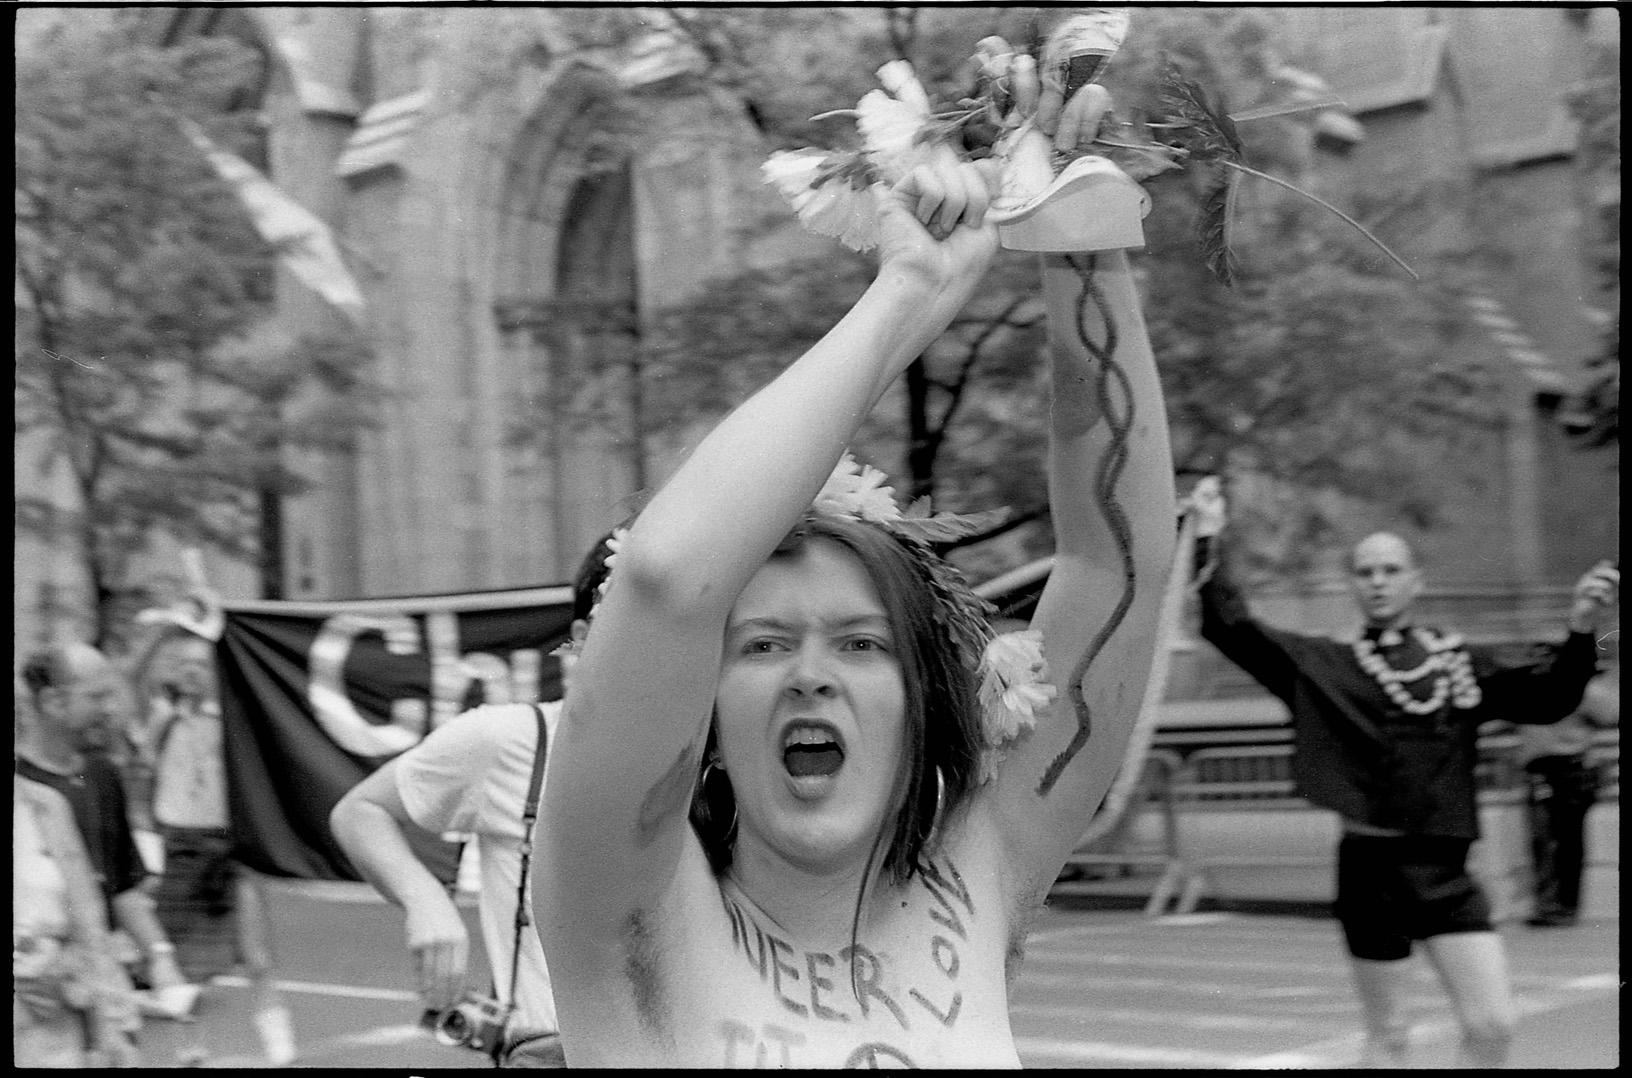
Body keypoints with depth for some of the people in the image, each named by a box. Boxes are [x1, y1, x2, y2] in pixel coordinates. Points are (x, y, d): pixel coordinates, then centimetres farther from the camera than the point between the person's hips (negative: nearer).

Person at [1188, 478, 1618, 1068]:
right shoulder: (1322, 666, 3)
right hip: (1372, 868, -1)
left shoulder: (1465, 665, 7)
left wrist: (1580, 631, -21)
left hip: (1446, 870, 2)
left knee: (1493, 1025, -4)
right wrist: (1209, 543, -10)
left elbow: (1549, 696, -4)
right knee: (1388, 1036, 7)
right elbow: (1231, 628, -3)